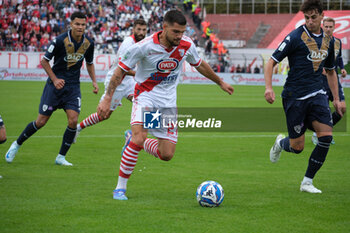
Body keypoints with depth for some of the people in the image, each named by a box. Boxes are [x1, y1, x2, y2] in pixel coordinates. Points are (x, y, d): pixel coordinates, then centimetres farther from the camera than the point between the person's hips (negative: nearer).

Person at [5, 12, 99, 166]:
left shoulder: (88, 43, -1)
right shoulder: (60, 40, -16)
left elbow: (90, 63, 17)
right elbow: (44, 60, -7)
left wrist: (94, 81, 5)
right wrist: (55, 79, -15)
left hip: (73, 86, 3)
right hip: (55, 84, -3)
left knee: (73, 120, -14)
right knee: (41, 121, -2)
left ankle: (61, 157, 1)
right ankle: (17, 145, 21)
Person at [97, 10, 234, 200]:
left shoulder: (186, 45, -8)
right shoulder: (145, 47, -21)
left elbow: (199, 65, 14)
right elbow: (121, 70, -11)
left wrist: (220, 82, 25)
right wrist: (107, 99, -17)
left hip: (168, 101, 4)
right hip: (145, 95, -4)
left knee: (167, 155, -2)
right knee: (139, 139, -28)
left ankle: (132, 140, 28)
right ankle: (120, 188, -14)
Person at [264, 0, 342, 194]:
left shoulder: (327, 41, 10)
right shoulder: (295, 37, -8)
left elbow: (330, 71, 24)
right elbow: (272, 61, -7)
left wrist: (336, 98, 19)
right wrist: (268, 87, -20)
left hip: (317, 94, 5)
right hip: (294, 96, -5)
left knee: (326, 136, -14)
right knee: (297, 147, -2)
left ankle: (307, 182, 1)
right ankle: (280, 143, 37)